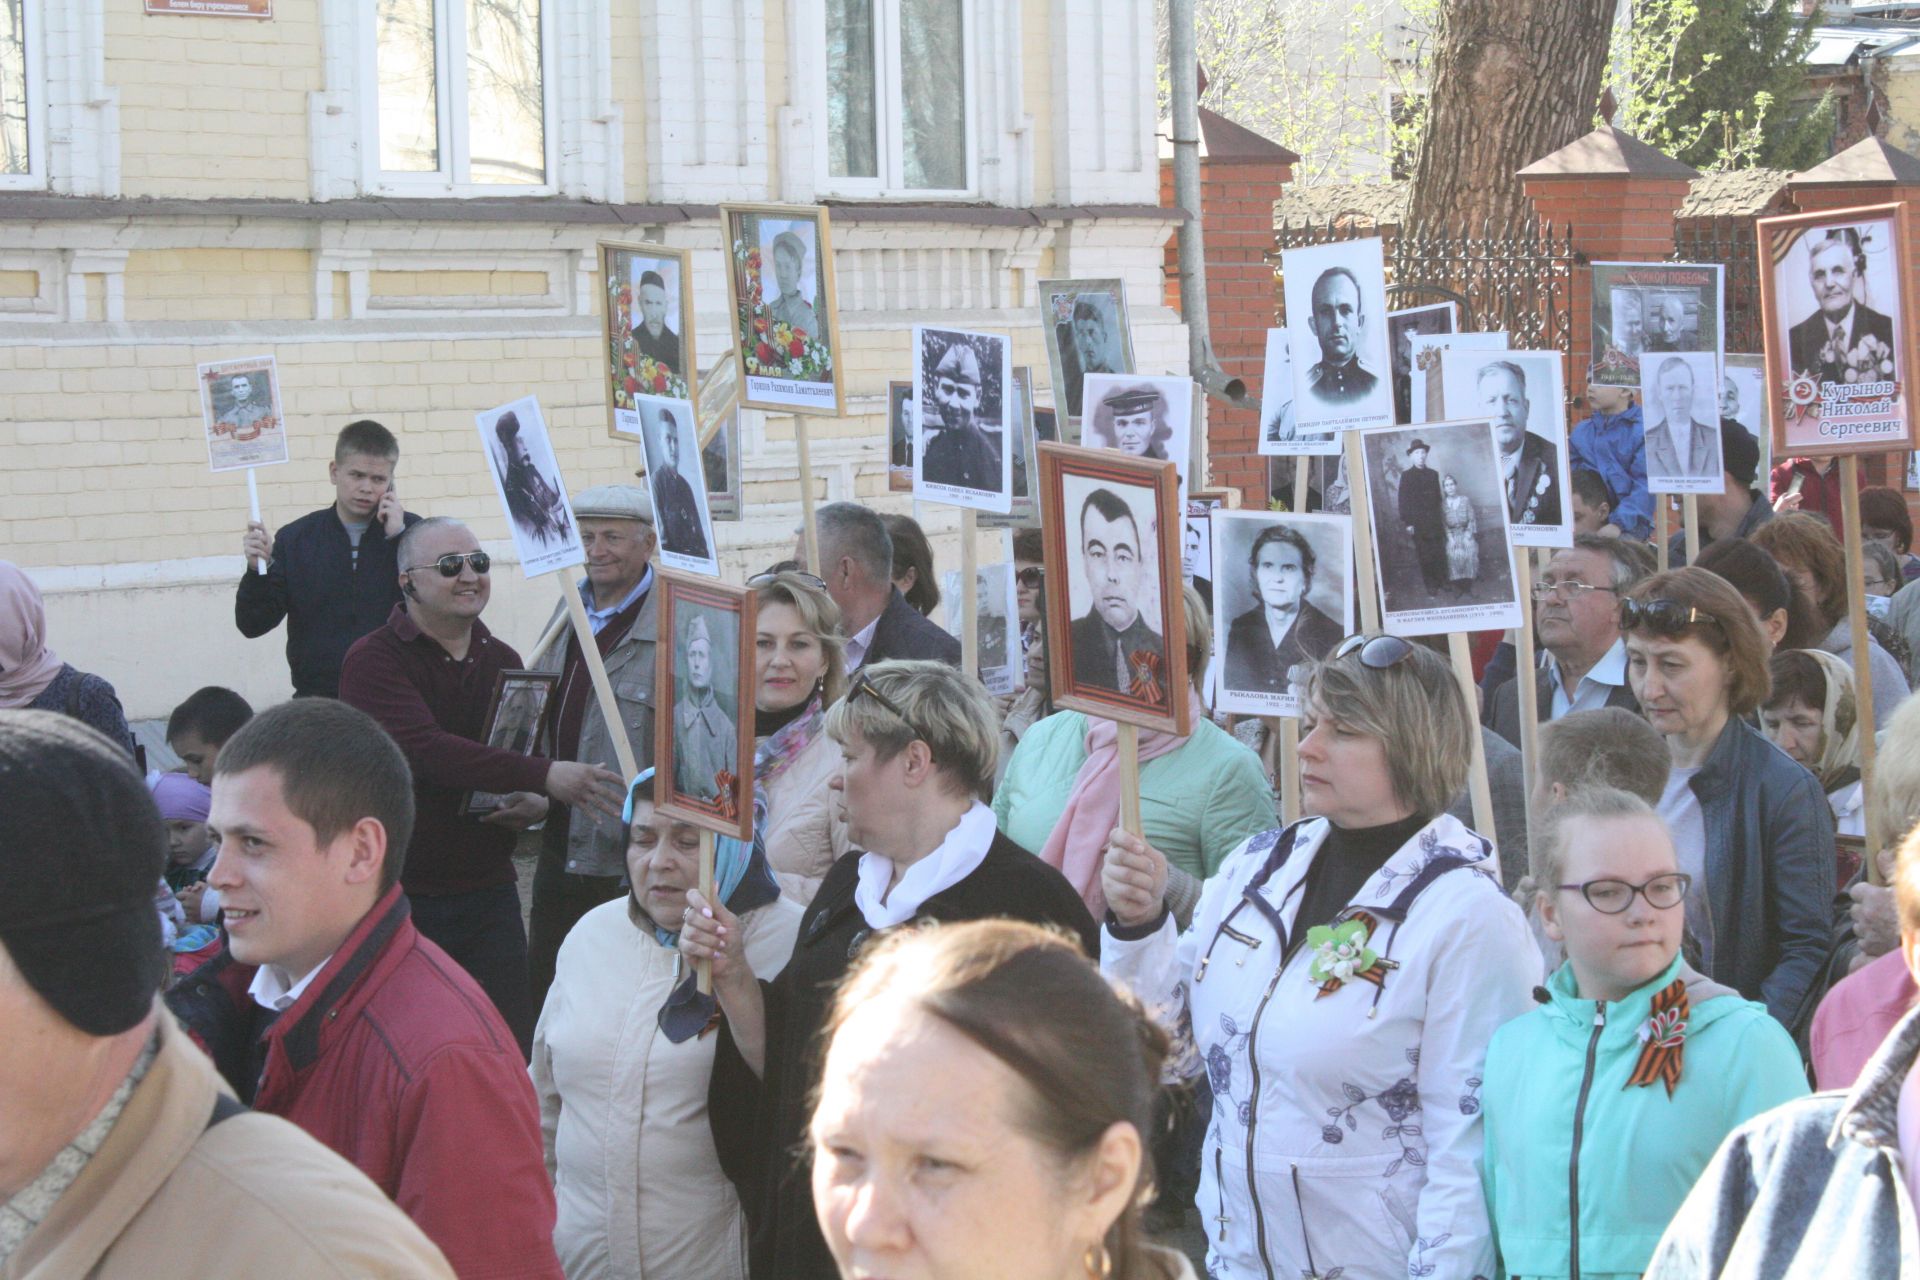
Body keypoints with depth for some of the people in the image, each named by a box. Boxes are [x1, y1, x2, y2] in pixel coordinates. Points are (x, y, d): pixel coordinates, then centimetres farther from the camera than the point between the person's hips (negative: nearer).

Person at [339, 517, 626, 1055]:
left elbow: (530, 750, 24)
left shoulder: (503, 662, 12)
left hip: (488, 893, 5)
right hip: (400, 895, -5)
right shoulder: (374, 661, -9)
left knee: (511, 1051, 1)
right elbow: (424, 750, -25)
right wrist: (545, 777, -32)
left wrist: (534, 804, -2)